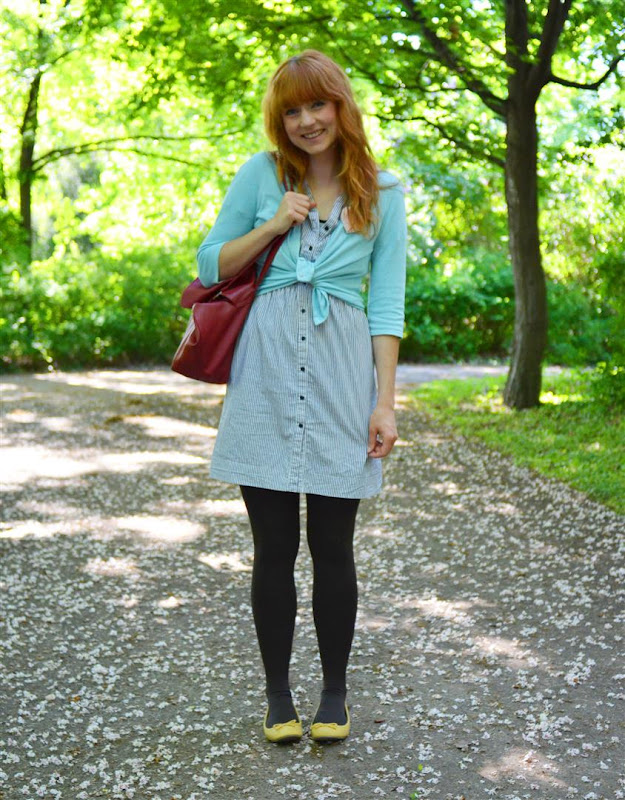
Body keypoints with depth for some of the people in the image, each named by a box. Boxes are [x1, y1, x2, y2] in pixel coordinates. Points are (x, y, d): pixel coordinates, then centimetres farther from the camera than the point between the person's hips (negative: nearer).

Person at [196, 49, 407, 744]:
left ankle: (335, 691, 23)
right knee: (274, 548, 5)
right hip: (266, 371, 1)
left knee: (332, 548, 5)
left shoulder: (381, 192, 8)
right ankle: (277, 692, 21)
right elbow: (210, 266, 12)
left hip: (342, 373, 0)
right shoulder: (261, 175, 8)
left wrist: (385, 401, -3)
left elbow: (387, 302, 4)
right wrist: (272, 227, -4)